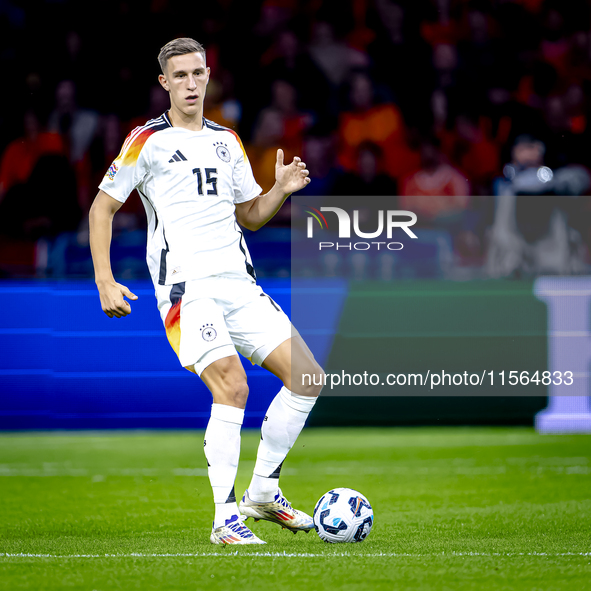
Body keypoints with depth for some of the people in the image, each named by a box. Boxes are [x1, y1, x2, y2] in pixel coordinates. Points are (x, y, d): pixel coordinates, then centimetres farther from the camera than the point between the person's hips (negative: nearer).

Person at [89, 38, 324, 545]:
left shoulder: (228, 141, 17)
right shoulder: (148, 141, 0)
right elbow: (102, 207, 3)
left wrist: (281, 189, 3)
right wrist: (105, 282, -5)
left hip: (239, 283, 6)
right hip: (186, 288, -6)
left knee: (308, 377, -2)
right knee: (232, 386, -24)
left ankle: (263, 492, 12)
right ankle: (225, 518, -17)